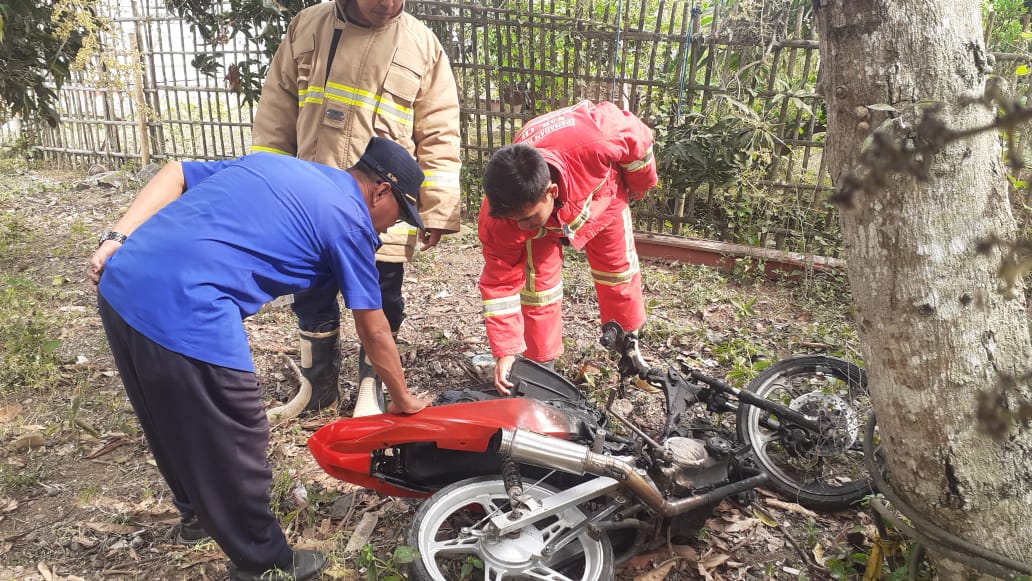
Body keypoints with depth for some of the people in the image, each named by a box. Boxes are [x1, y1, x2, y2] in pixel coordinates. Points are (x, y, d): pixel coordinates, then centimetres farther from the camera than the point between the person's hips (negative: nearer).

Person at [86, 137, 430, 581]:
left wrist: (117, 241, 11)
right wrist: (402, 400, 22)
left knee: (175, 423, 28)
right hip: (185, 314, -9)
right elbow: (374, 332, 8)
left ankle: (197, 513, 51)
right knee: (234, 447, 10)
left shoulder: (272, 161, 23)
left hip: (121, 283, 9)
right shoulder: (349, 219, 2)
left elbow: (175, 174, 19)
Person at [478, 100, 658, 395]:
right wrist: (506, 353, -32)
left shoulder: (596, 141, -49)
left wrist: (640, 184, -7)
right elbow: (501, 284, -30)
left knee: (619, 271, 11)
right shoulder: (497, 220, -41)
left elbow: (636, 136, -25)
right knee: (537, 285, -11)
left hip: (602, 199, 1)